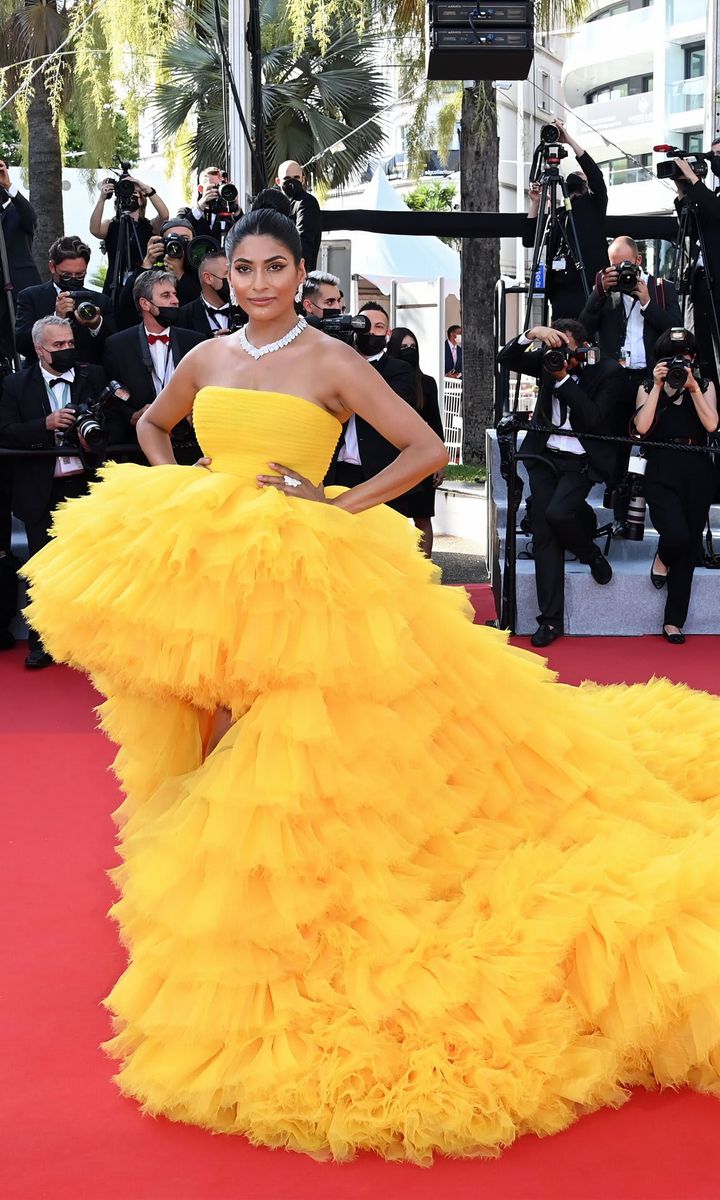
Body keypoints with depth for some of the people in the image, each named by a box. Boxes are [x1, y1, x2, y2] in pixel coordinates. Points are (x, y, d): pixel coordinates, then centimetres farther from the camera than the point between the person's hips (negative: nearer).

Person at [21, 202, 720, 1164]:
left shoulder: (331, 361, -4)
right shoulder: (207, 359, 11)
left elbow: (427, 449, -7)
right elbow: (152, 425, 30)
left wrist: (338, 506, -12)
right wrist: (176, 501, 14)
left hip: (295, 573, -5)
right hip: (199, 569, 5)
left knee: (276, 750, -6)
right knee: (213, 742, 7)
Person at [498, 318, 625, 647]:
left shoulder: (608, 372, -8)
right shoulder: (548, 360, 5)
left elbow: (593, 419, -17)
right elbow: (506, 359, 0)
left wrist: (564, 378, -20)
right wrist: (531, 334, -17)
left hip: (582, 461, -4)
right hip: (545, 456, 4)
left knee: (557, 513, -29)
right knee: (543, 537, -4)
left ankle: (592, 553, 6)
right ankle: (550, 619, -1)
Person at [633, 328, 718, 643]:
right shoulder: (647, 388, 9)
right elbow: (642, 427, -8)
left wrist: (693, 387, -10)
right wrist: (658, 386, -8)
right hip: (662, 472, -2)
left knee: (689, 546, 2)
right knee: (677, 533, -25)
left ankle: (674, 621, 10)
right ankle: (662, 558, 15)